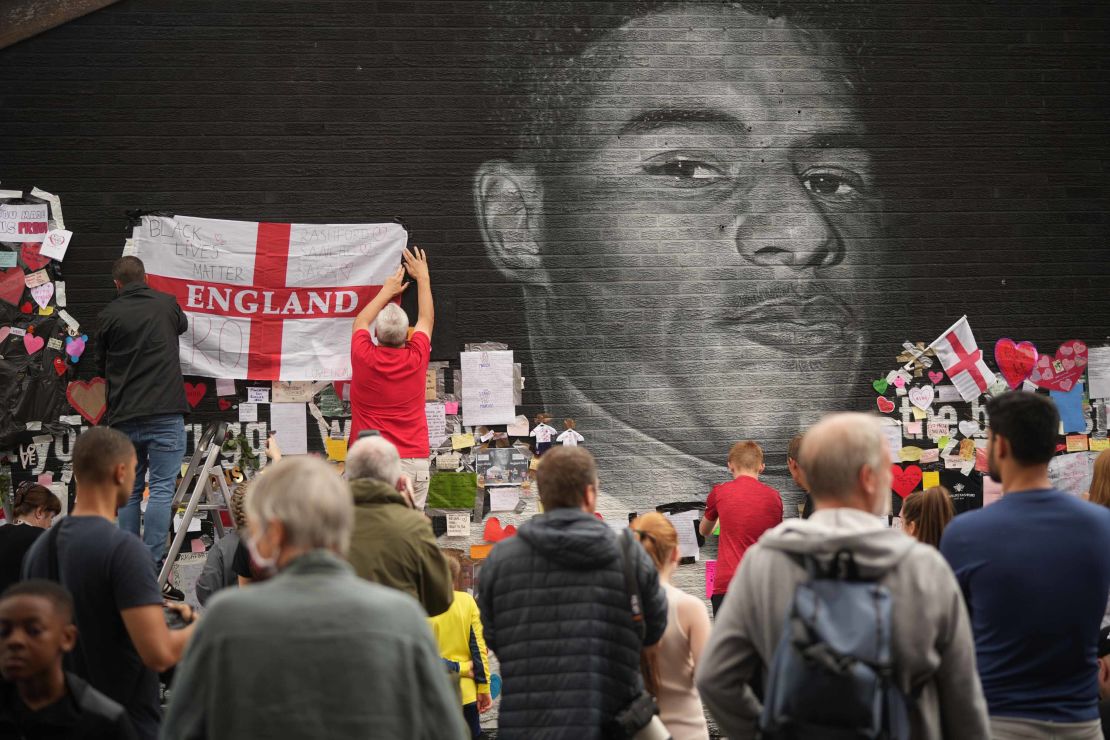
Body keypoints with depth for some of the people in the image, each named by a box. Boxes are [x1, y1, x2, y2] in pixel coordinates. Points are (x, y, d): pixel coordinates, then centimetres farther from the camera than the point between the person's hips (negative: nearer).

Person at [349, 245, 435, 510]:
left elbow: (360, 321, 22)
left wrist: (386, 291, 35)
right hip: (413, 460, 1)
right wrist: (423, 277, 36)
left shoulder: (363, 358, -3)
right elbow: (426, 319, 22)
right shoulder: (416, 358, 0)